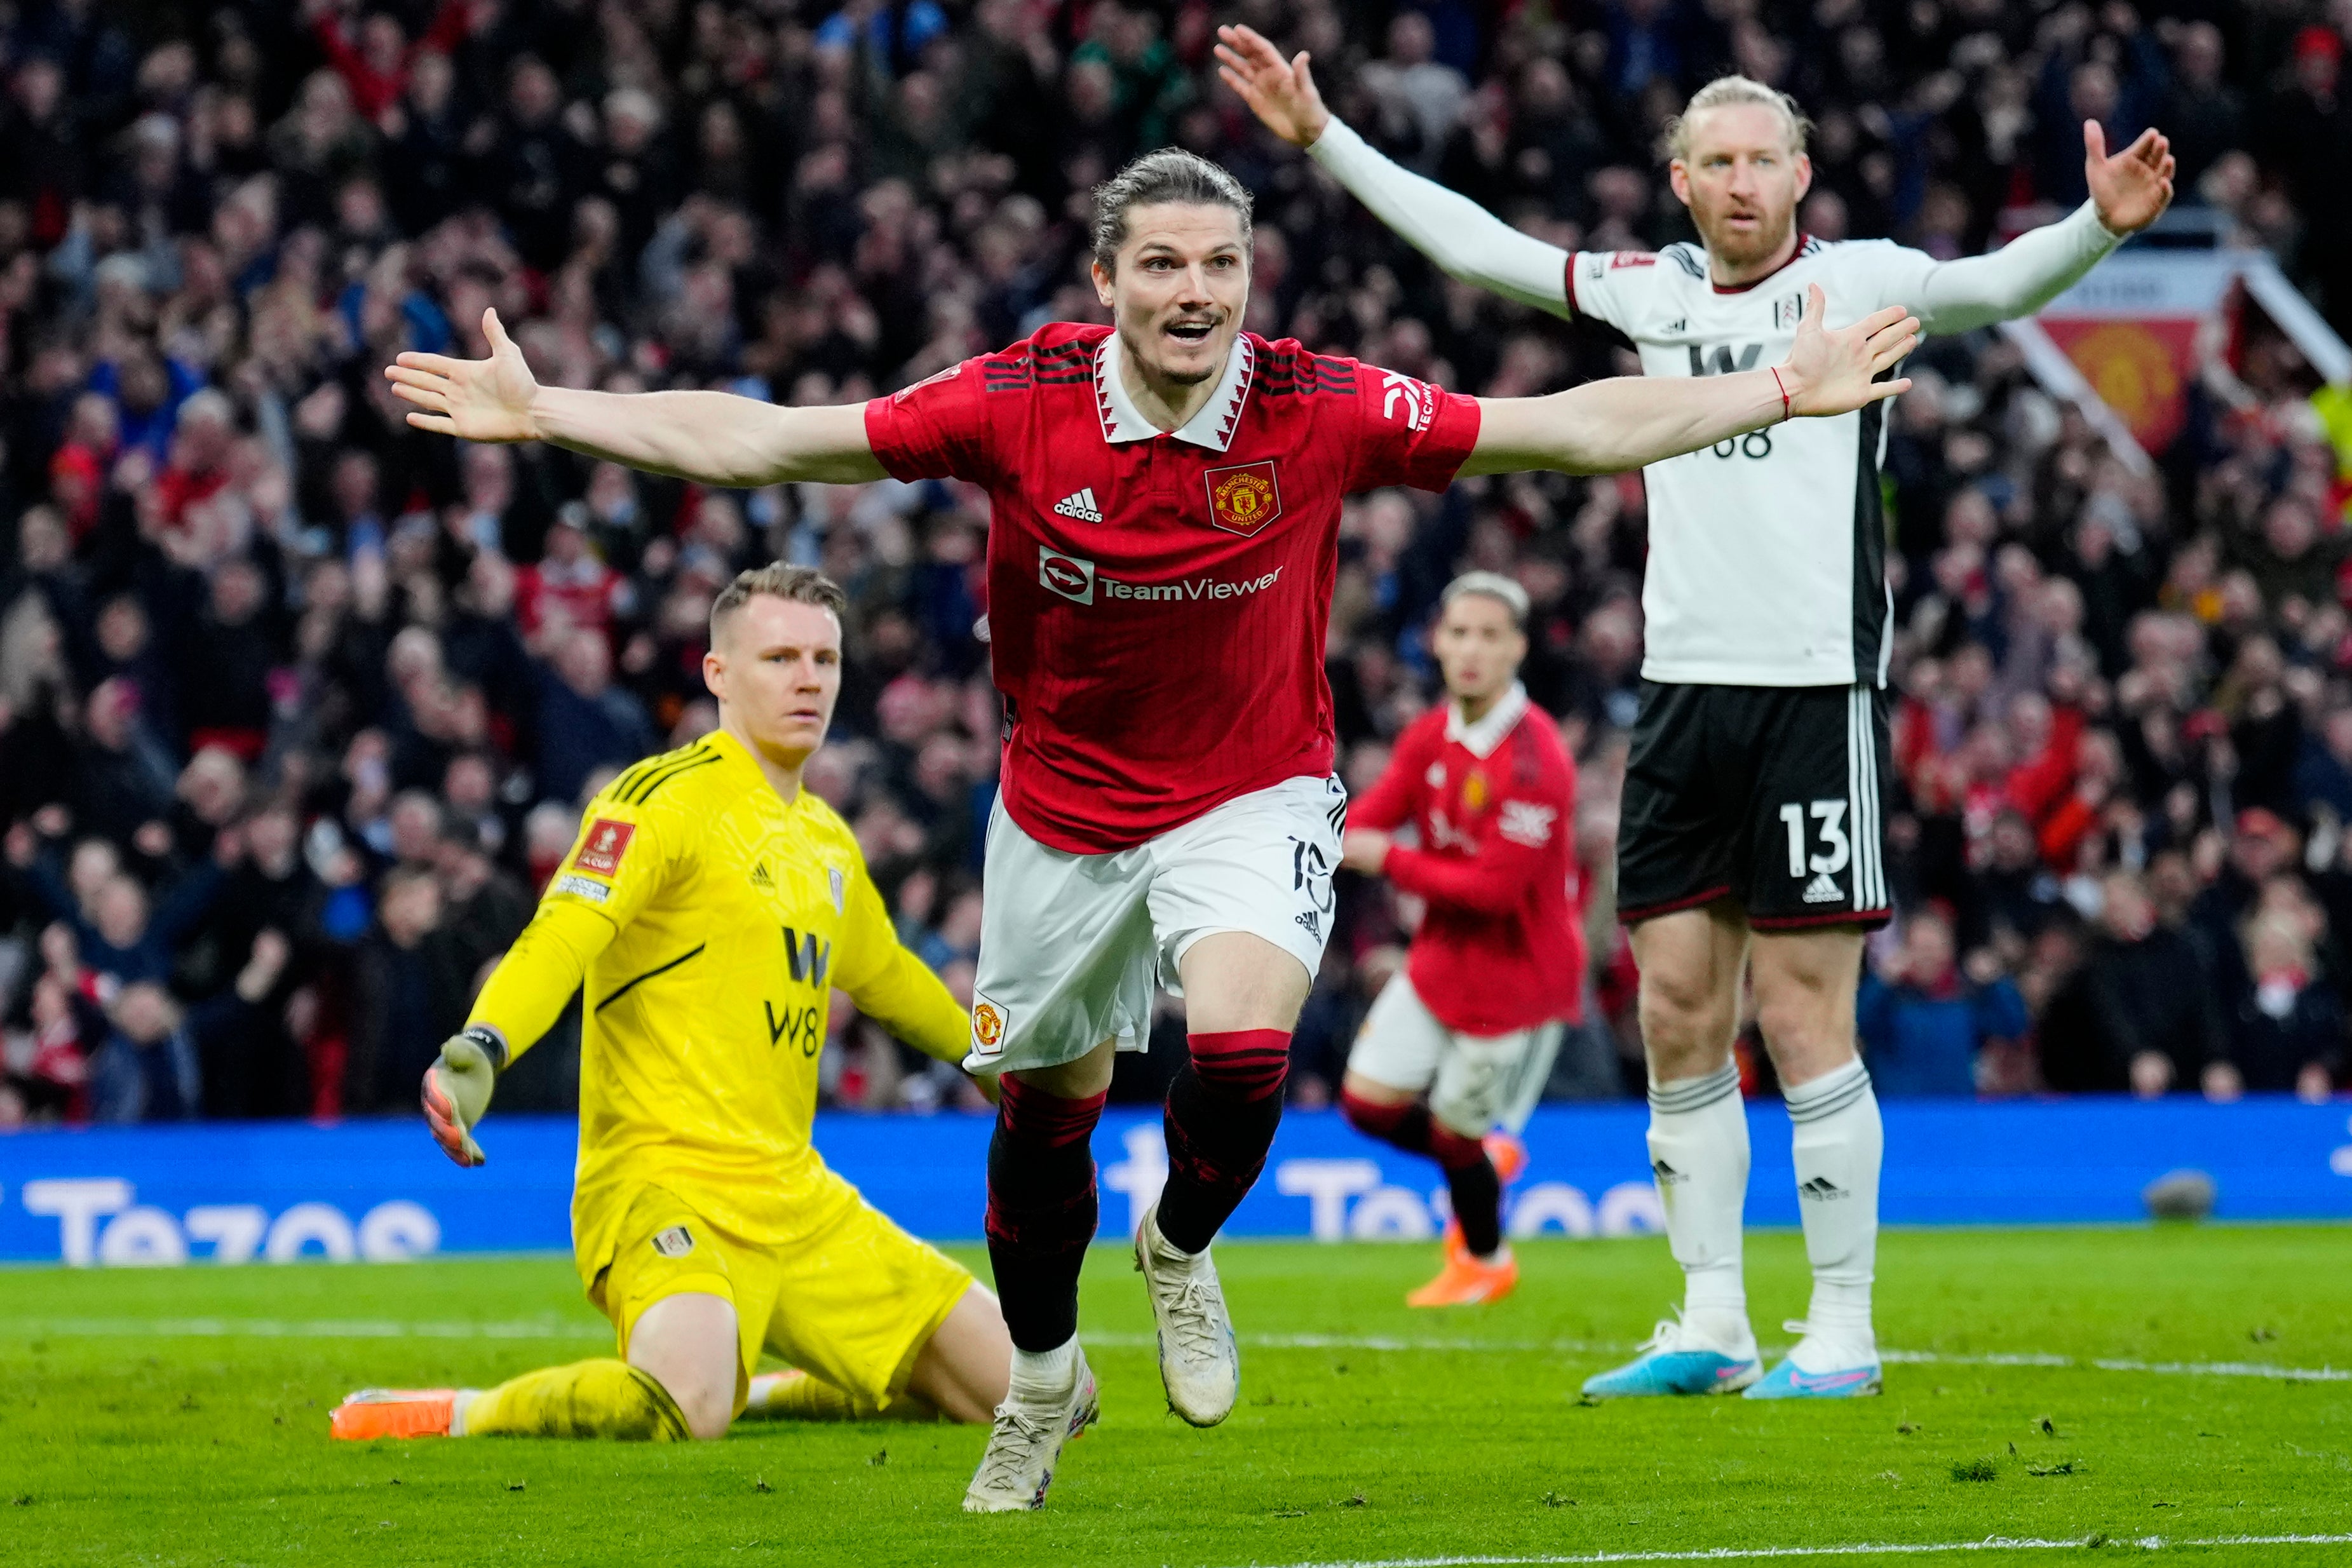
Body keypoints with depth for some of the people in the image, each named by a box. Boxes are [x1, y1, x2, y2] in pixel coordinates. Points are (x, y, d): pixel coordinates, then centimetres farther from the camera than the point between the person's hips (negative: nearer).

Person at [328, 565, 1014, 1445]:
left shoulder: (826, 842, 17)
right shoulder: (667, 798, -8)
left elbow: (885, 976, 37)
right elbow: (562, 935, -23)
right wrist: (482, 1048, -41)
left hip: (799, 1199, 8)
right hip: (666, 1182, -8)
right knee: (687, 1407, -37)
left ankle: (751, 1394, 19)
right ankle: (458, 1417, -15)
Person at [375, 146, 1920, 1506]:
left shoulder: (1325, 412, -18)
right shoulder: (1014, 403, -18)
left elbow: (1582, 427, -11)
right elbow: (755, 440, -13)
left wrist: (1783, 391, -13)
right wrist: (541, 413, -18)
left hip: (1253, 794, -2)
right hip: (1063, 804, 2)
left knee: (1244, 1042, -27)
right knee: (1044, 1107, 13)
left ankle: (1183, 1249, 7)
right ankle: (1045, 1376, 41)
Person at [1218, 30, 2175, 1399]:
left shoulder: (1856, 282, -3)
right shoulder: (1651, 292, 12)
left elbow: (1996, 285, -18)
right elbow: (1475, 245, 20)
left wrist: (2099, 228, -38)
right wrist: (1325, 138, 21)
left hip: (1819, 690, -5)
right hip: (1682, 688, 5)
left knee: (1804, 1019, -5)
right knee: (1678, 1017, 6)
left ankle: (1844, 1333, 3)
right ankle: (1713, 1327, 14)